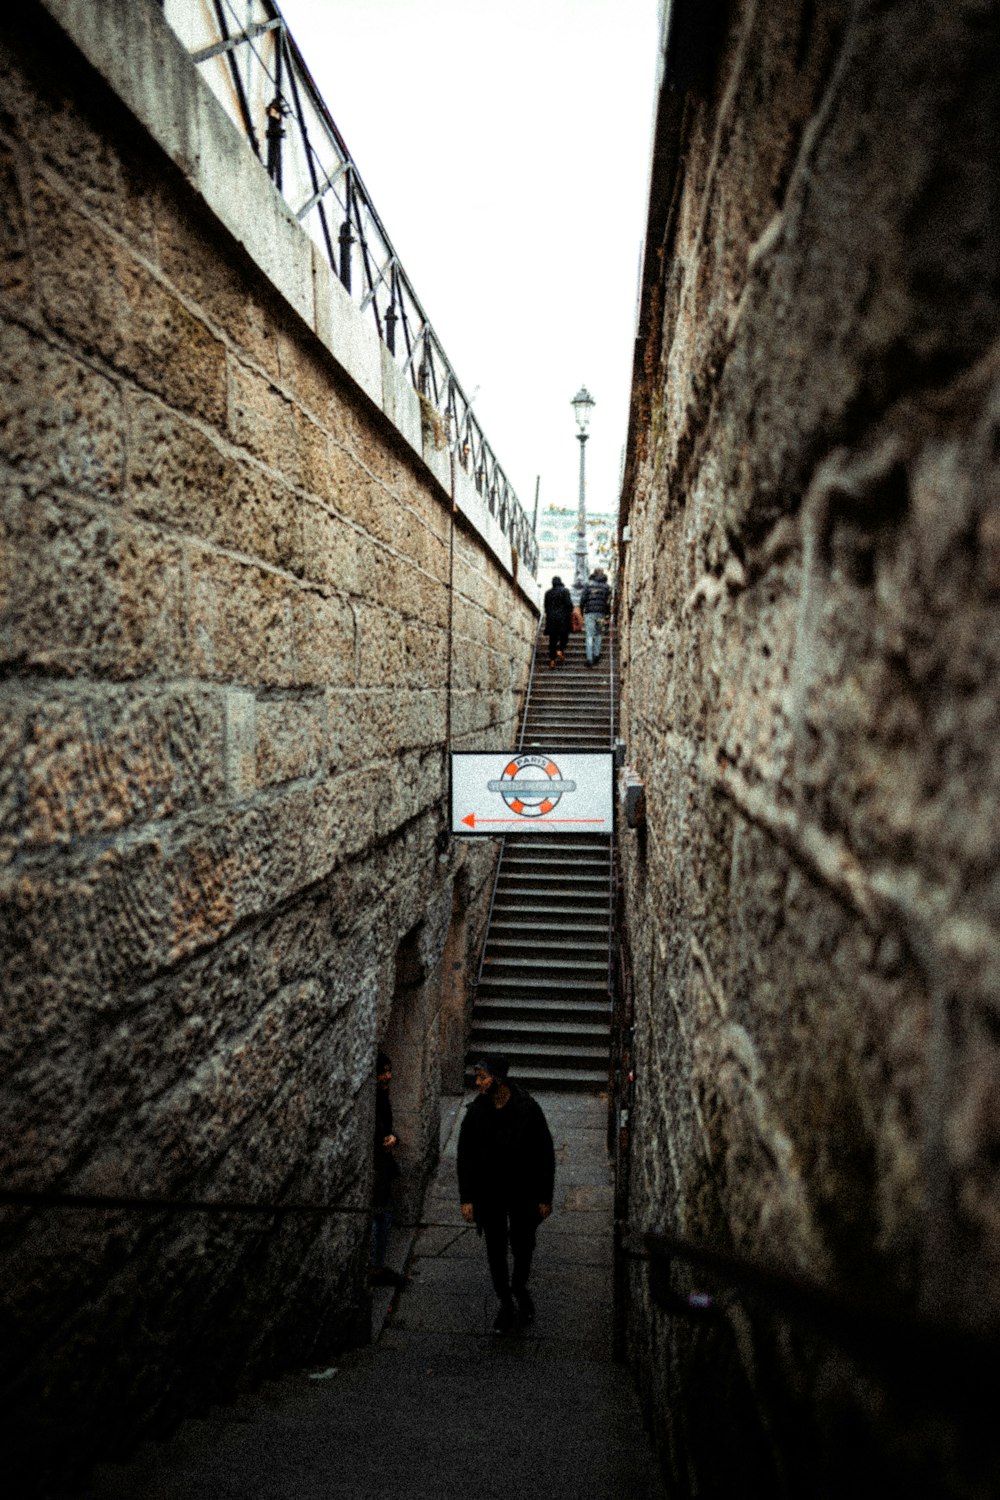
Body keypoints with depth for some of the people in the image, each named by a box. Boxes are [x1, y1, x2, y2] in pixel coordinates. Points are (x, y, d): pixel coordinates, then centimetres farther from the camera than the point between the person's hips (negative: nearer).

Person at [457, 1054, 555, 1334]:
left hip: (523, 1194, -1)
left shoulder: (528, 1109, -16)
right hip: (488, 1195, 1)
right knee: (496, 1251, 12)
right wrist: (466, 1198, -5)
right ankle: (505, 1303, 33)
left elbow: (545, 1154, -9)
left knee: (523, 1247, 13)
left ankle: (520, 1287, 43)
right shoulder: (475, 1112, -10)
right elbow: (465, 1157, -2)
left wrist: (545, 1197, -8)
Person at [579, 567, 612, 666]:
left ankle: (589, 659, -8)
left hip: (589, 613, -2)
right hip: (601, 613, 2)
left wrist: (581, 610, 11)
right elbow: (608, 602, 3)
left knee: (589, 636, -2)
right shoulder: (607, 586, 6)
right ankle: (596, 654, 12)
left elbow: (583, 598, -2)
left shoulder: (588, 584, 1)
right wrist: (608, 613, 14)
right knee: (598, 634, 21)